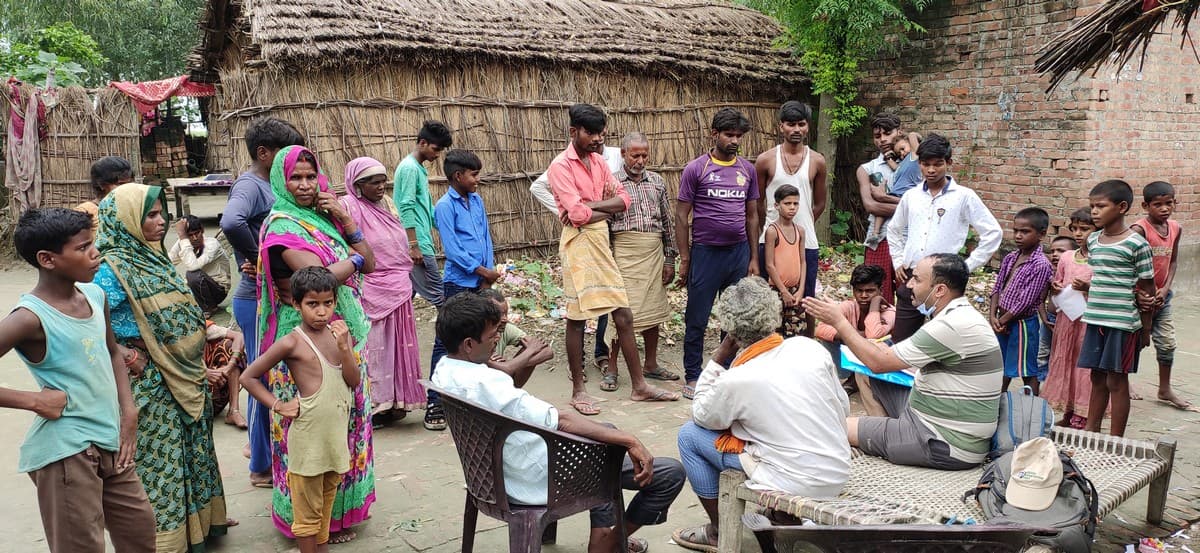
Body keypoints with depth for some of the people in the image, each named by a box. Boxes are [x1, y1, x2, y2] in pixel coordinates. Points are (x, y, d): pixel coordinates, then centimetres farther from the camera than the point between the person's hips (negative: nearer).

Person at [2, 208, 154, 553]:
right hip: (66, 452, -7)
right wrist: (33, 400, -19)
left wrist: (128, 412, 8)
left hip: (109, 444, 8)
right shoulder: (31, 318, -18)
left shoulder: (95, 295, 3)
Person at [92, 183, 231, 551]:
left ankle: (198, 519, 34)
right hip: (151, 383, -8)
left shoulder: (154, 259, 9)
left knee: (191, 450, 19)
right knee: (160, 460, 2)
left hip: (184, 375, 8)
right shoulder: (113, 268, -17)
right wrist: (123, 355, -18)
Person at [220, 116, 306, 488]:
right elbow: (231, 222, -38)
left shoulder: (266, 185, 12)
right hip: (258, 300, -9)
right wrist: (258, 260, -25)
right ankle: (262, 466, 15)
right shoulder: (250, 185, -17)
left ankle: (264, 450, 35)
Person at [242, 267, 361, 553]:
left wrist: (344, 347, -16)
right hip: (308, 440, -5)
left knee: (326, 505, 21)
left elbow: (354, 380, -3)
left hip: (337, 436, 6)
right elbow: (248, 377, -6)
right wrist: (278, 405, -11)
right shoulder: (292, 342, -13)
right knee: (307, 512, 9)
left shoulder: (340, 333, 2)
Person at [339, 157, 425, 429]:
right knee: (373, 348, 1)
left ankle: (391, 401, 24)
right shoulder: (349, 207, -12)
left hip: (398, 291, 7)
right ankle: (371, 406, 11)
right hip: (372, 293, -7)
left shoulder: (387, 205, 12)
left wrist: (407, 282, 20)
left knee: (394, 347, 13)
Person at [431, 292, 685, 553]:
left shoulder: (444, 370, -4)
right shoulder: (486, 384, -33)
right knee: (671, 473, -6)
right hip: (543, 479, -10)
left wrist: (525, 365, -7)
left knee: (605, 430, 32)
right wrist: (630, 440, -33)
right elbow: (562, 421, -35)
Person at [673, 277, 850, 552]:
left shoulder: (735, 380, -18)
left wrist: (718, 358, -2)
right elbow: (843, 410, 4)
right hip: (839, 475, 6)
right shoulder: (809, 347, -6)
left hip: (794, 485, -6)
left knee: (689, 434, 7)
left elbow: (701, 416, 2)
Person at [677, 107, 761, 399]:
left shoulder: (748, 170, 8)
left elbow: (752, 215, 13)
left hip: (739, 253, 4)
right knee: (697, 320, 4)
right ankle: (693, 376, 16)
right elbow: (682, 216, -3)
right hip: (705, 253, -4)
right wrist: (684, 260, -6)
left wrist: (754, 258, 10)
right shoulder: (696, 168, -4)